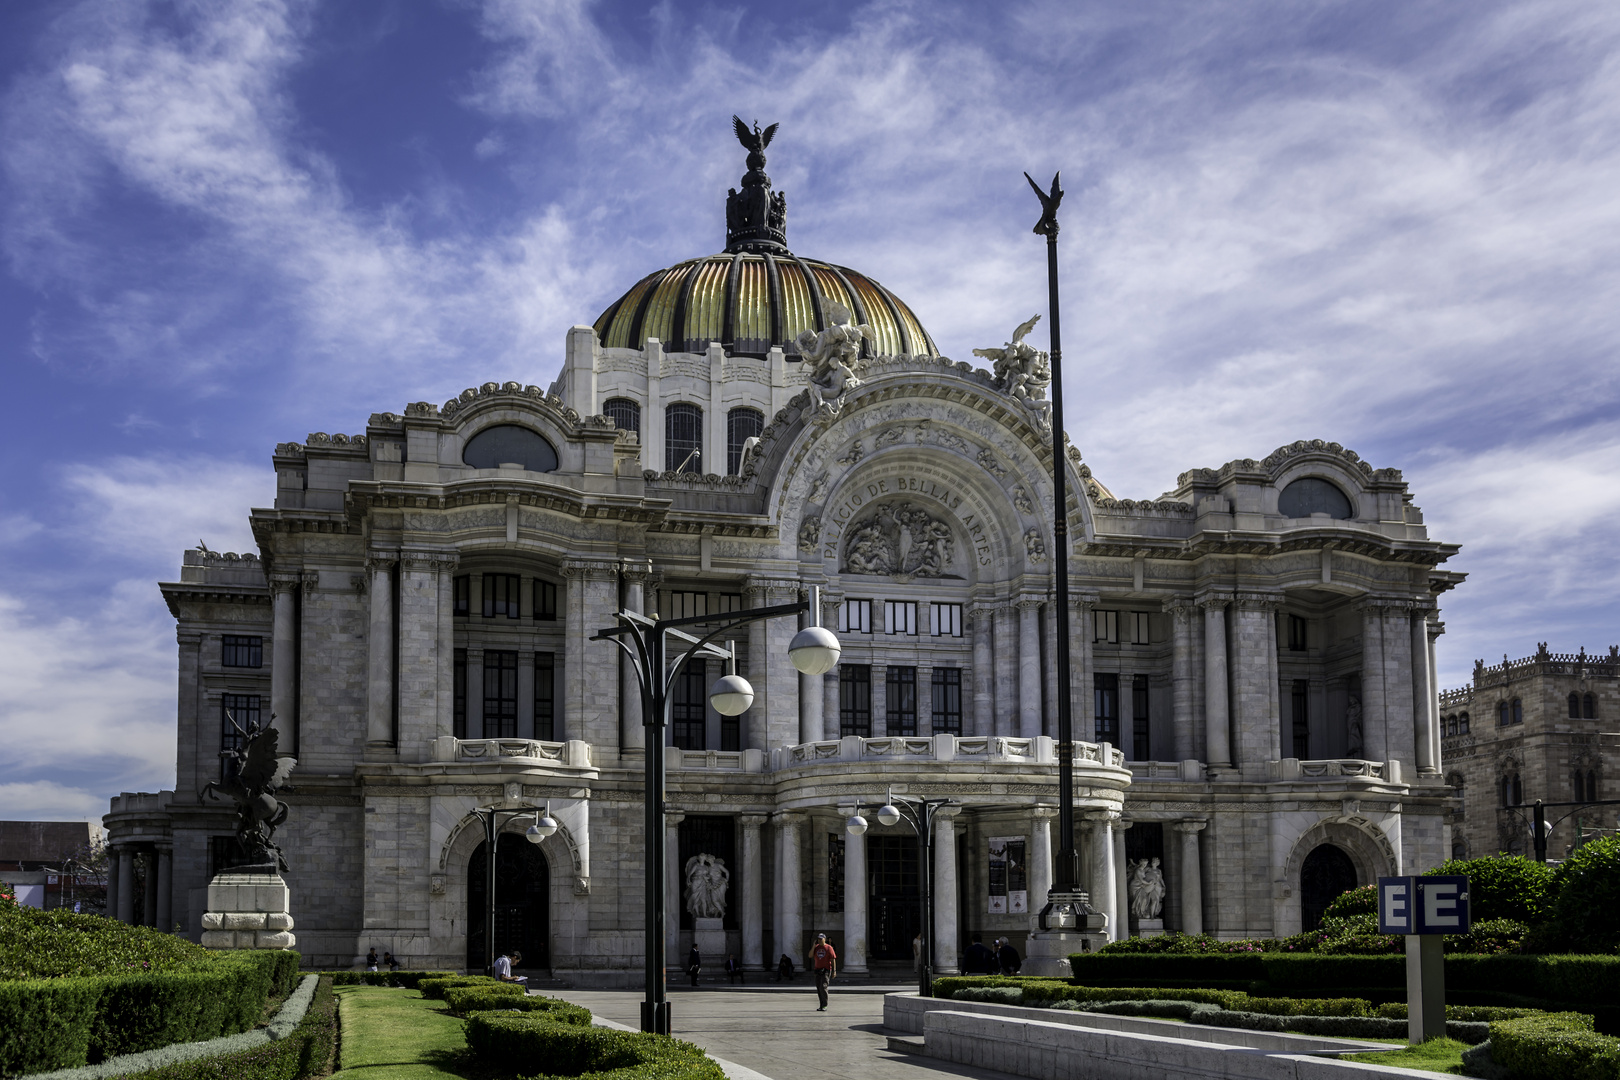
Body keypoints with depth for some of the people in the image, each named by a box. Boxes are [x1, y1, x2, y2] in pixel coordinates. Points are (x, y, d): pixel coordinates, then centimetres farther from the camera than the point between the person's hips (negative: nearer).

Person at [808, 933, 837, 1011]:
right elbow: (810, 956, 0)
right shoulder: (816, 947, 11)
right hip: (818, 970, 6)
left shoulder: (828, 947, -2)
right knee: (819, 989, 7)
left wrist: (834, 970, -9)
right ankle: (821, 1006, 16)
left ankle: (825, 1006, -10)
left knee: (823, 987, -15)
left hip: (826, 970, -6)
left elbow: (833, 959, -4)